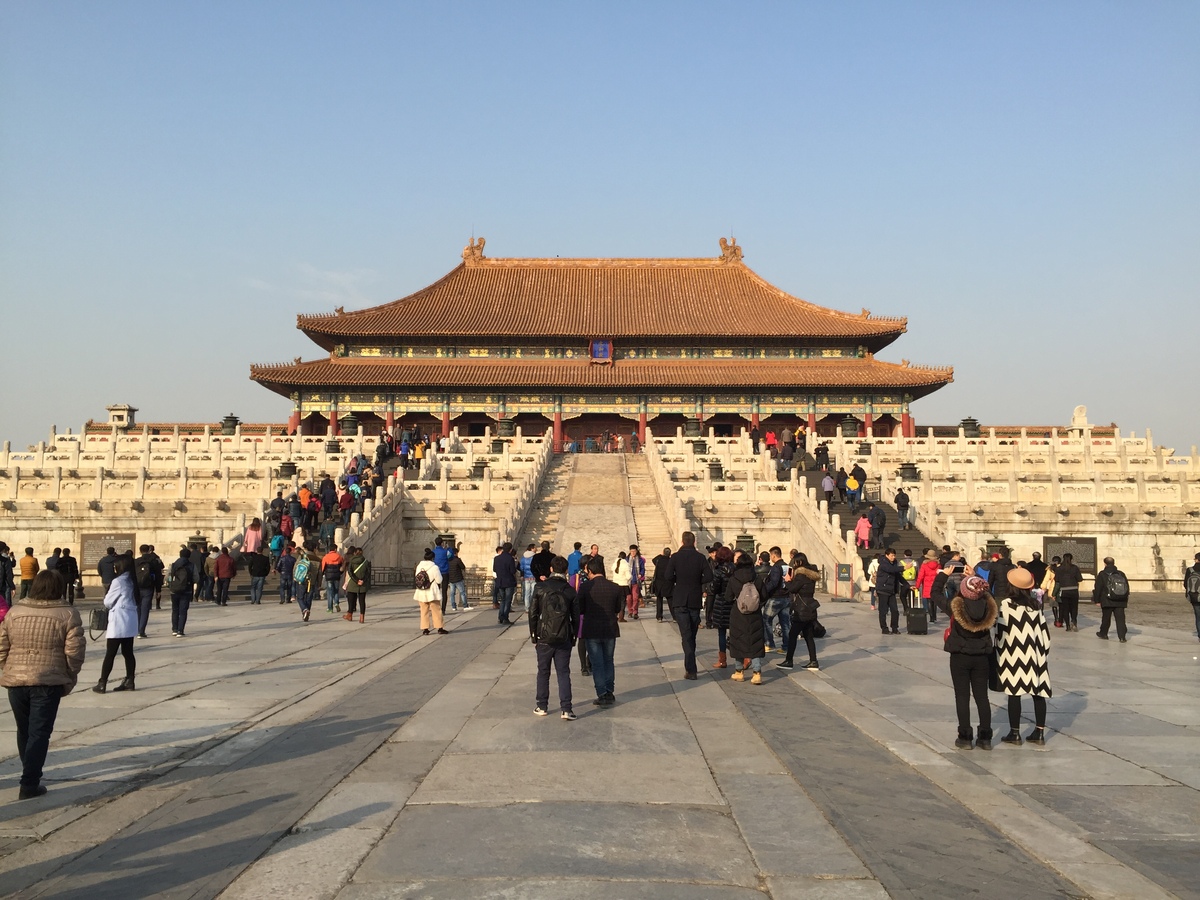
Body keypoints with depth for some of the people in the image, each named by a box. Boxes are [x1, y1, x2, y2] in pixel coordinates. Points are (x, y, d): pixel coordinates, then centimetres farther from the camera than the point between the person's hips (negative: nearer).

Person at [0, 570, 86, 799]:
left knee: (24, 731, 19)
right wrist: (70, 676, 5)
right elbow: (74, 651, -9)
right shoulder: (68, 615, -6)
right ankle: (29, 785, -1)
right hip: (48, 682, -4)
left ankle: (31, 774, 35)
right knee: (39, 733, 1)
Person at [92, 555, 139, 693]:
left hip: (118, 622, -7)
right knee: (128, 652, 11)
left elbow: (107, 602, -6)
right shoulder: (132, 581, 10)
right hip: (130, 621, 7)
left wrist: (106, 594, 14)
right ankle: (129, 682, 13)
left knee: (110, 654, -2)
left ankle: (102, 684, 3)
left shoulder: (118, 581, -13)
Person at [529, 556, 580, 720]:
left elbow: (533, 613, -2)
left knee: (543, 672, 13)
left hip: (544, 637, 0)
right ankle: (566, 709, -1)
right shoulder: (571, 591, -2)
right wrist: (573, 637, 11)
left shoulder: (540, 587, -5)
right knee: (564, 673, 4)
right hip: (564, 639, 0)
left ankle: (541, 706, 19)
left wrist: (533, 635, 7)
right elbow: (576, 617, 1)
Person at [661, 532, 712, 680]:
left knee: (686, 635, -3)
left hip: (680, 601, -2)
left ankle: (691, 670, -11)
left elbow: (668, 578, -13)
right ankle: (690, 667, 24)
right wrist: (697, 582, 8)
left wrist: (672, 592, 4)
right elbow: (709, 576, -8)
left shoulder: (675, 557, -6)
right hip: (695, 601, 2)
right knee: (692, 635, 15)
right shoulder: (700, 557, -1)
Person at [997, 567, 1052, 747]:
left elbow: (1001, 633, -7)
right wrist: (1043, 653, 14)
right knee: (1038, 693, 9)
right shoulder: (1035, 605, 7)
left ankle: (1015, 733, 6)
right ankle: (1039, 733, 13)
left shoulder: (1006, 604, -6)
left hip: (1014, 656, -4)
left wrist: (1000, 656, -1)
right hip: (1034, 655, 4)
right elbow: (1044, 632, 8)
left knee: (1014, 693, 1)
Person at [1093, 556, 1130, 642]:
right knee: (1120, 618, 0)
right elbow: (1127, 587, 14)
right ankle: (1122, 636, -10)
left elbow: (1097, 588, -7)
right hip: (1120, 602, 3)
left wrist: (1097, 600, 0)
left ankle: (1103, 633, 28)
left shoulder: (1102, 574, -6)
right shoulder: (1121, 574, 8)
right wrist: (1126, 600, 21)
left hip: (1107, 602, -3)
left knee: (1106, 618, 12)